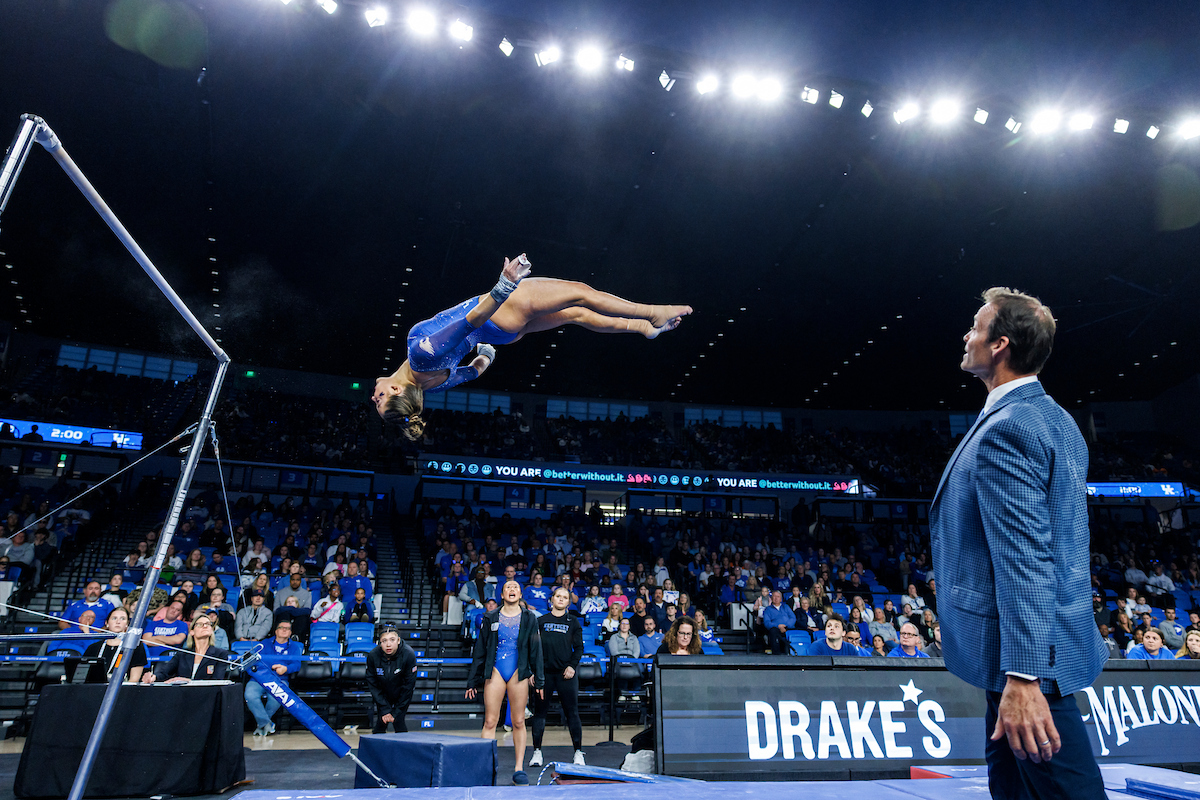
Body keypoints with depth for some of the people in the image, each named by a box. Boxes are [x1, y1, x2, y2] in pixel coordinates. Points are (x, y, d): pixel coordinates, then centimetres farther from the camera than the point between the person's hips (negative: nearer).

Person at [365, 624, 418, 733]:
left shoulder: (408, 654, -28)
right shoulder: (373, 656, -23)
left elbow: (409, 684, -18)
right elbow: (372, 684, -12)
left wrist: (397, 712, -17)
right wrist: (384, 710, -15)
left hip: (402, 694, -2)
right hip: (382, 694, 2)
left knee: (398, 722, -11)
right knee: (381, 722, -1)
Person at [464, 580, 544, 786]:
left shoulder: (529, 618, 7)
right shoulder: (490, 618, 7)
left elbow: (536, 649, 8)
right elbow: (479, 650, 10)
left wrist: (538, 679, 4)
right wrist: (473, 681, 9)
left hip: (519, 672, 0)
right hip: (495, 672, 0)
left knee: (519, 722, 4)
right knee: (490, 721, -2)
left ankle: (519, 769, 13)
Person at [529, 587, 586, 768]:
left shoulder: (573, 622, 9)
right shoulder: (541, 621, 9)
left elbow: (579, 648, 7)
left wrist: (572, 666, -8)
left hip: (566, 673, -1)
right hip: (544, 672, 1)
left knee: (572, 712, 1)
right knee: (540, 711, 4)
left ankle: (578, 752, 10)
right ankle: (537, 751, 16)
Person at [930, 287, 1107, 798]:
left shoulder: (1005, 429, -21)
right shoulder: (1055, 419, 12)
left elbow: (1025, 560, -26)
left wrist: (1021, 677, -25)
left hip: (1029, 655, -10)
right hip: (1051, 637, 11)